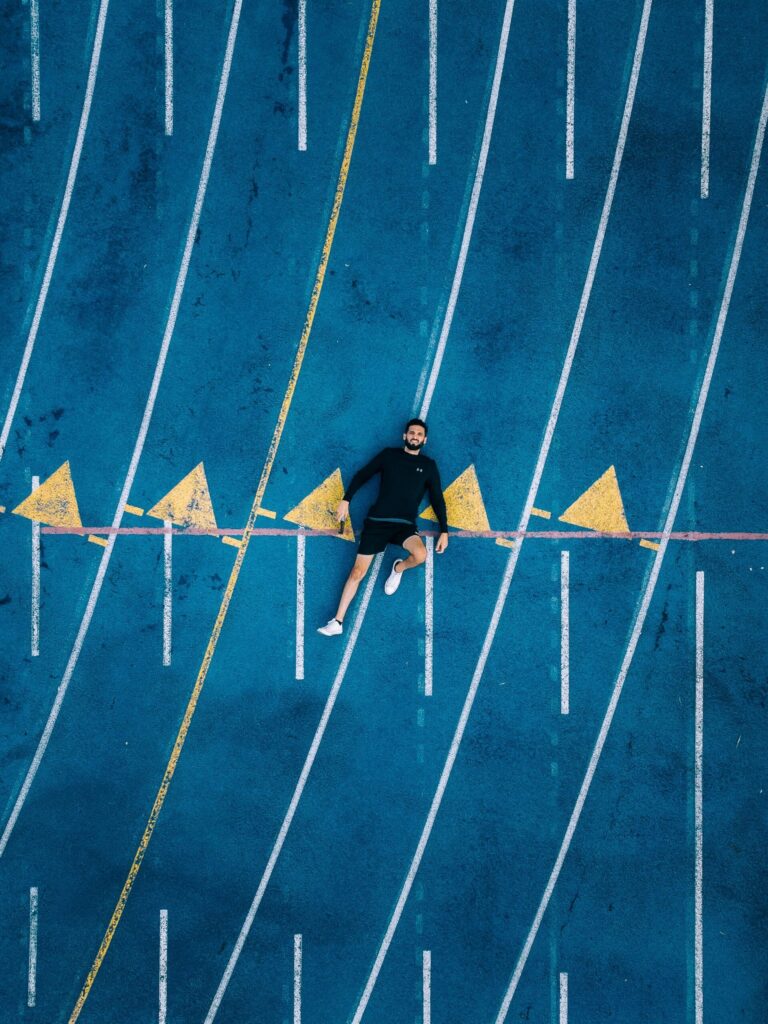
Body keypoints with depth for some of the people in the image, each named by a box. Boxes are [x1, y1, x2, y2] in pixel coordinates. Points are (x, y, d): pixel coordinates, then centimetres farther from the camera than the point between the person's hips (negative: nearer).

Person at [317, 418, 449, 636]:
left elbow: (437, 499, 13)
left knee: (420, 556, -30)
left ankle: (398, 568, 6)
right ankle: (337, 621, 4)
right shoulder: (389, 454, 10)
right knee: (358, 571, -4)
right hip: (377, 521, 0)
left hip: (405, 525, 0)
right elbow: (362, 475, 10)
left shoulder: (428, 465, 11)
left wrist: (444, 531, 6)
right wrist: (345, 500, -1)